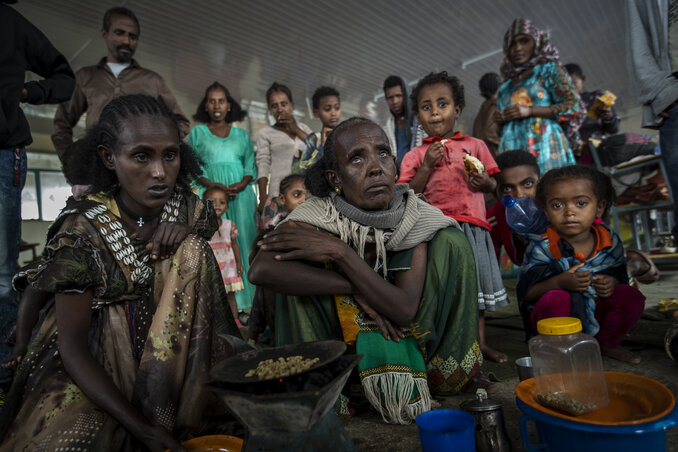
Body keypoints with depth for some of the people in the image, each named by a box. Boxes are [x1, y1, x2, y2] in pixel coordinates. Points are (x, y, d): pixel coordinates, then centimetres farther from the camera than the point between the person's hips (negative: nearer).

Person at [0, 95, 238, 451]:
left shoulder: (188, 209, -7)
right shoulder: (82, 228, -17)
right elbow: (72, 345, -19)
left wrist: (183, 233, -14)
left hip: (163, 347, 5)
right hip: (92, 362, -4)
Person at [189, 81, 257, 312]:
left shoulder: (241, 134, 18)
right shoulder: (197, 132, 15)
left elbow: (251, 165, 11)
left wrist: (242, 184, -10)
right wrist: (212, 185, -12)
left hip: (241, 195, 1)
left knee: (242, 239, -4)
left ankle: (244, 300, 2)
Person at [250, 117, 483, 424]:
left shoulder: (417, 219, -19)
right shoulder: (320, 216, -22)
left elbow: (406, 310, -28)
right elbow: (260, 270, -38)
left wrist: (340, 252, -36)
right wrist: (356, 289, -35)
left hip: (405, 333, 1)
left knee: (450, 239, -18)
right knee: (295, 265, -27)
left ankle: (441, 367, 2)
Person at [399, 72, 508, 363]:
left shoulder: (474, 145, 12)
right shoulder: (415, 155, 8)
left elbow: (492, 185, 13)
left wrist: (485, 182, -9)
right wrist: (427, 166, -10)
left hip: (472, 224, 2)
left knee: (476, 283, 9)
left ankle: (480, 342, 25)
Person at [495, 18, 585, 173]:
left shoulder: (549, 70, 9)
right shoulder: (505, 87, 23)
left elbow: (574, 107, 0)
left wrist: (529, 111, -8)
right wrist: (500, 119, 4)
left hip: (544, 147, -4)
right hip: (512, 151, 4)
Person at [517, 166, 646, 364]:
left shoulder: (610, 241, -5)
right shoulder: (541, 247, -17)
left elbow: (621, 276, 8)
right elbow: (525, 294, -18)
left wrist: (612, 283, -16)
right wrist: (559, 282, -34)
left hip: (595, 314, 5)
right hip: (557, 317, -4)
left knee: (631, 295, -15)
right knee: (556, 298, -34)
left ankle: (607, 344, 10)